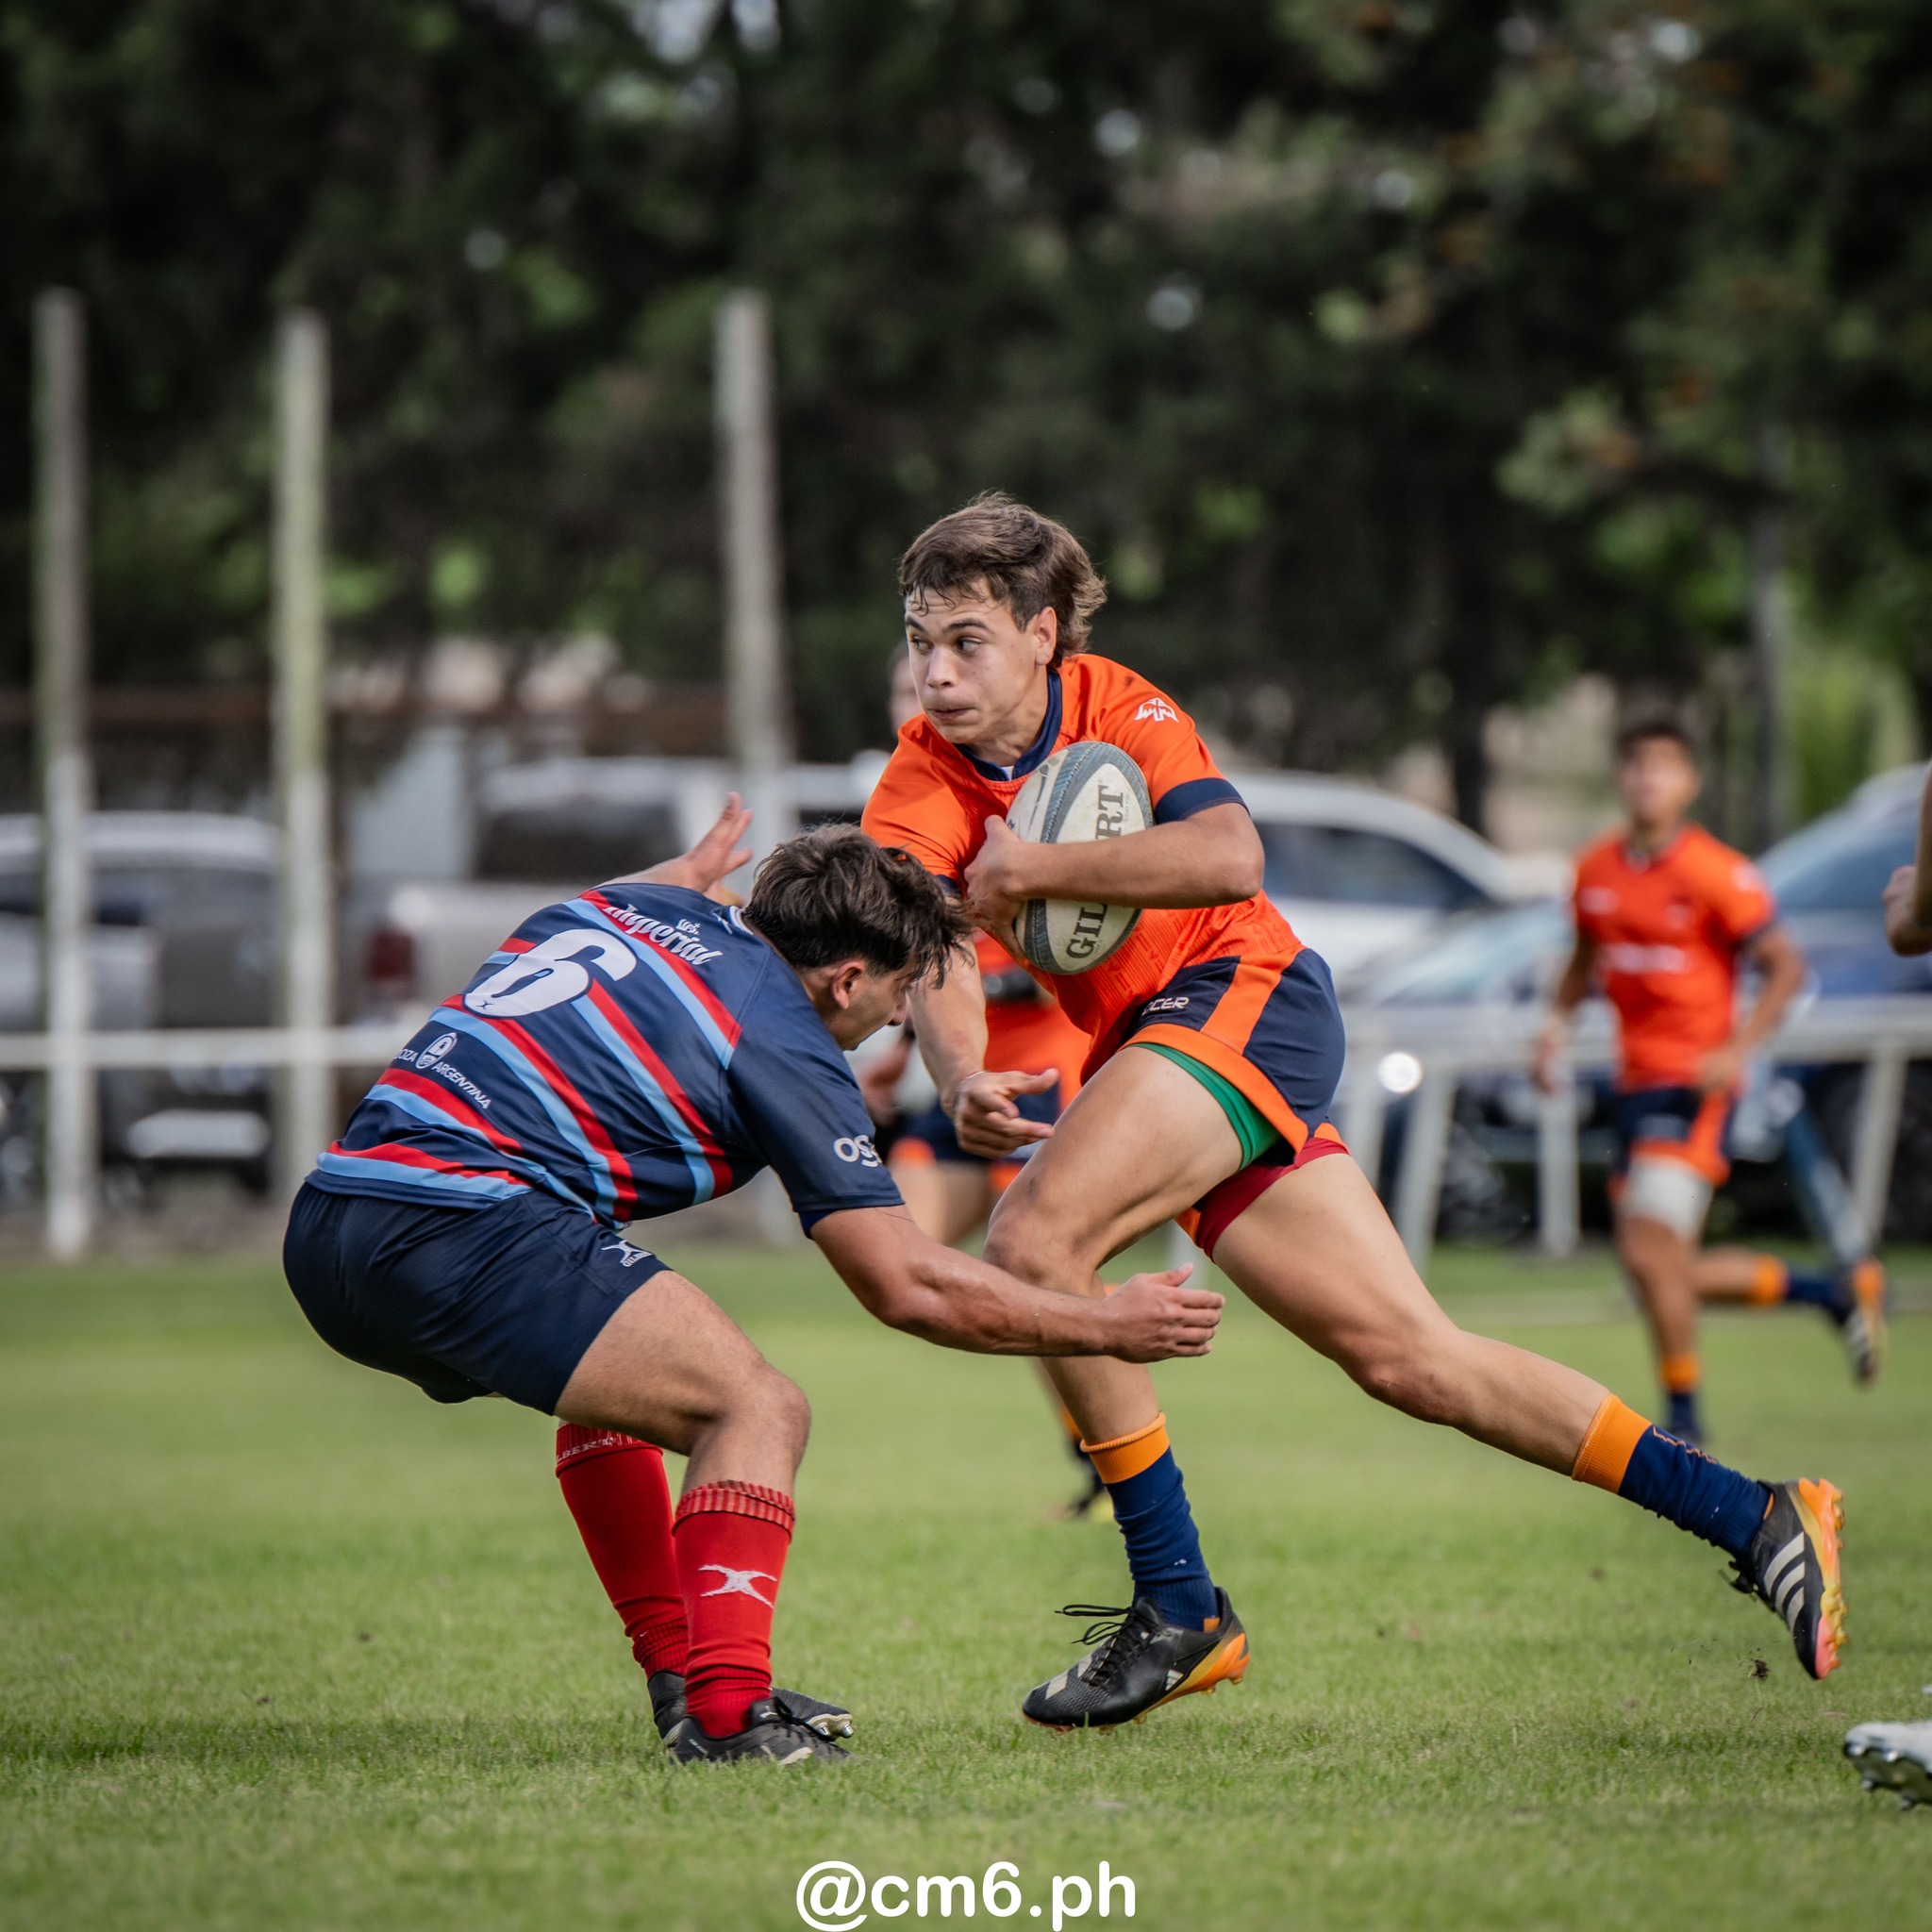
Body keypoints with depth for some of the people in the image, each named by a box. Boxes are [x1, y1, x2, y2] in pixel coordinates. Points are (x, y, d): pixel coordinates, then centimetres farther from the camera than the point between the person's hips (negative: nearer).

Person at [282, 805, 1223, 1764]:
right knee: (758, 1410, -7)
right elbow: (907, 1284, 0)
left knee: (610, 1374, 34)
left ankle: (683, 1672, 32)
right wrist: (1109, 1326, 10)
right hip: (459, 1232, -9)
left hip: (324, 1230, 9)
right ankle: (726, 1713, -22)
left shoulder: (630, 906, 20)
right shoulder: (781, 1039, 0)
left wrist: (688, 870, 59)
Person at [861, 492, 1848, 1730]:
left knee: (1033, 1240, -24)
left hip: (1249, 994, -6)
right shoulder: (919, 793, 1)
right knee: (1410, 1357, 3)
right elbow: (932, 965, -15)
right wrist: (964, 1079, -36)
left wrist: (1029, 868, -26)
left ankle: (1179, 1607, -17)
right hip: (1148, 1048, 6)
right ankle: (1756, 1520, 7)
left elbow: (1229, 857, -27)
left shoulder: (1117, 709, -9)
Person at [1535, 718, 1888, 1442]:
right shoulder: (1596, 870, 7)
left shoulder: (1718, 874, -12)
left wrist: (1739, 1049, -20)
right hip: (1636, 1079, 7)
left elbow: (1784, 966, -7)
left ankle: (1683, 1419, 0)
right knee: (1667, 1271, 8)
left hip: (1694, 1087, -7)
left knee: (1648, 1249, -17)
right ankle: (1840, 1291, 27)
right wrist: (1558, 1022, 6)